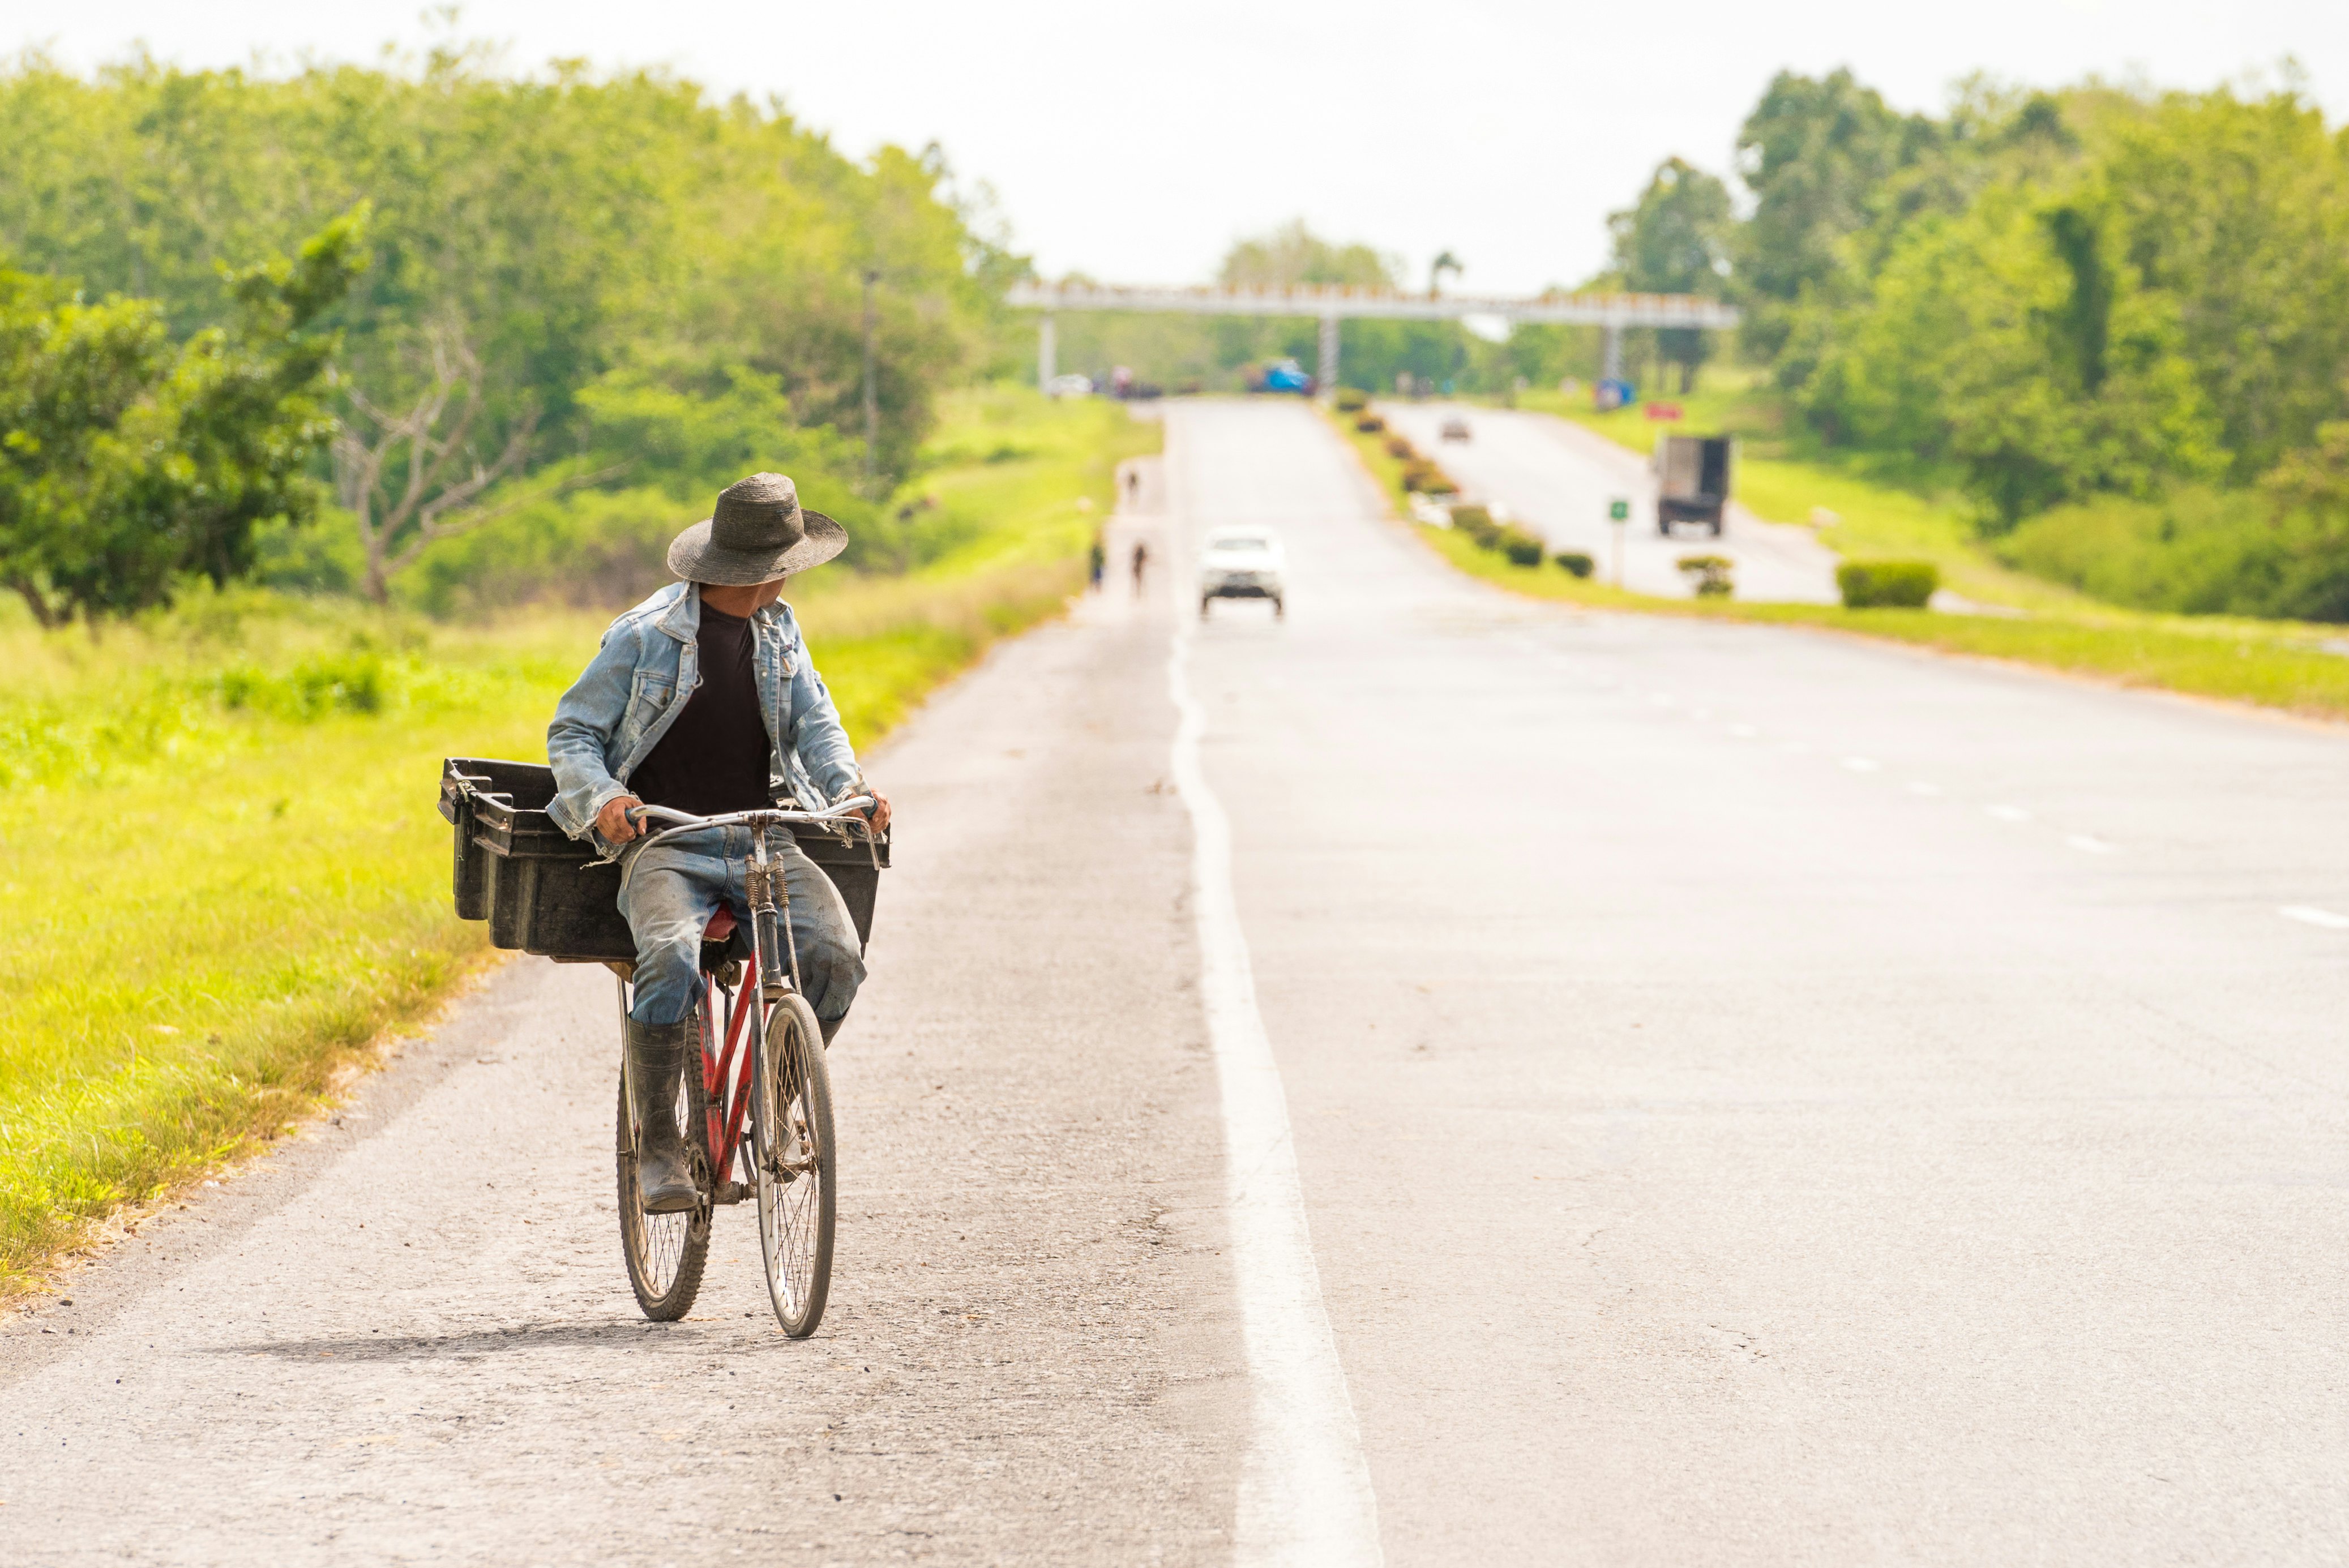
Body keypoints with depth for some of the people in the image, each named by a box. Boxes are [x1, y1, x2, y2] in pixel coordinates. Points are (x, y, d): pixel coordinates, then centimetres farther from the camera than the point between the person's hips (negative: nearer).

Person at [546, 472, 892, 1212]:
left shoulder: (778, 629, 13)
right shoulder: (646, 637, -3)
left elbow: (813, 720, 9)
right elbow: (571, 733, 1)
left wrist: (851, 787, -13)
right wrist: (601, 799, -20)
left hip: (762, 839, 4)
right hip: (667, 843, -4)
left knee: (835, 952, -23)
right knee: (671, 960, -35)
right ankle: (656, 1138, -17)